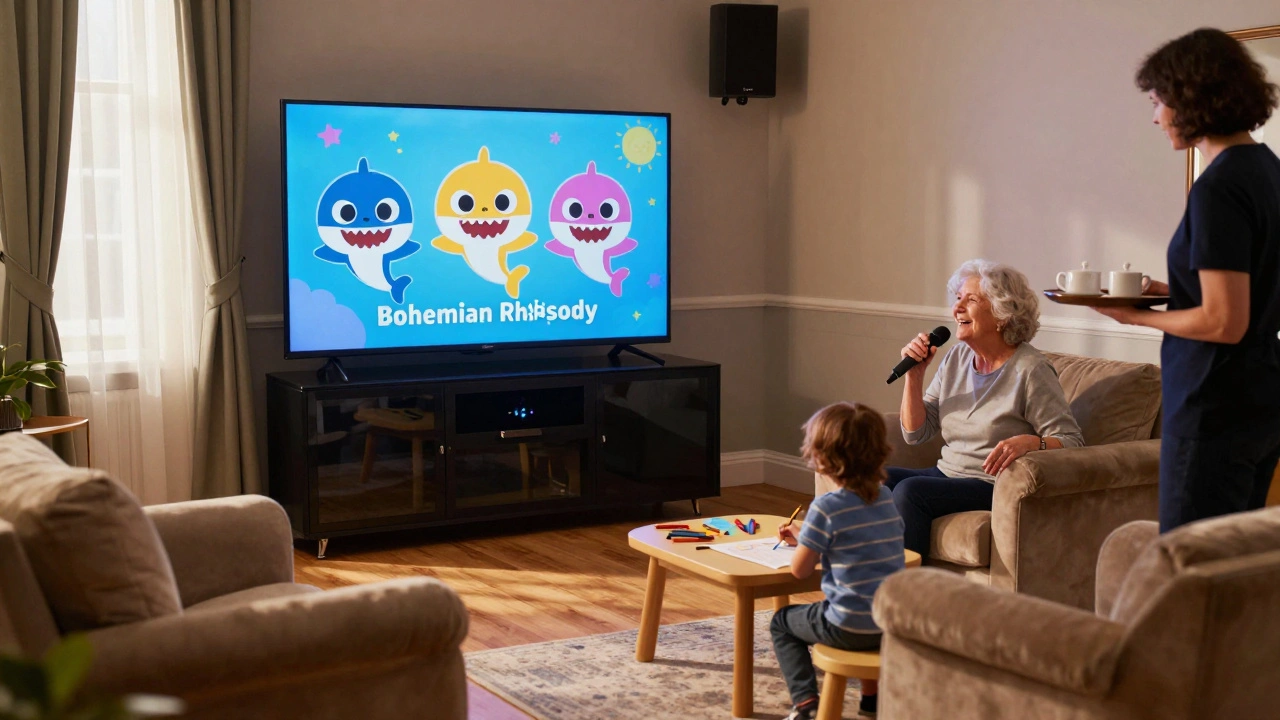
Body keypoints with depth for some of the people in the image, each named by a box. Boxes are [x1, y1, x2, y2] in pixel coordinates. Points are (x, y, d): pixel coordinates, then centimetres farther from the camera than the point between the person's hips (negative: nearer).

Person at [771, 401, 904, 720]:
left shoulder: (827, 507, -15)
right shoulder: (886, 500, 5)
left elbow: (800, 570, -10)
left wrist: (800, 542, 12)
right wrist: (803, 539, 22)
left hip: (851, 628, -6)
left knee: (782, 622, 19)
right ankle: (872, 693, 35)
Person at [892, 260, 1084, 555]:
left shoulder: (1031, 371, -9)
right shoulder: (956, 357, 10)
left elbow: (1072, 442, -12)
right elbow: (915, 433, 11)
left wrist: (1029, 442, -32)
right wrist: (914, 375, -2)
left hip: (996, 486, -7)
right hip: (947, 474, 7)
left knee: (909, 491, -28)